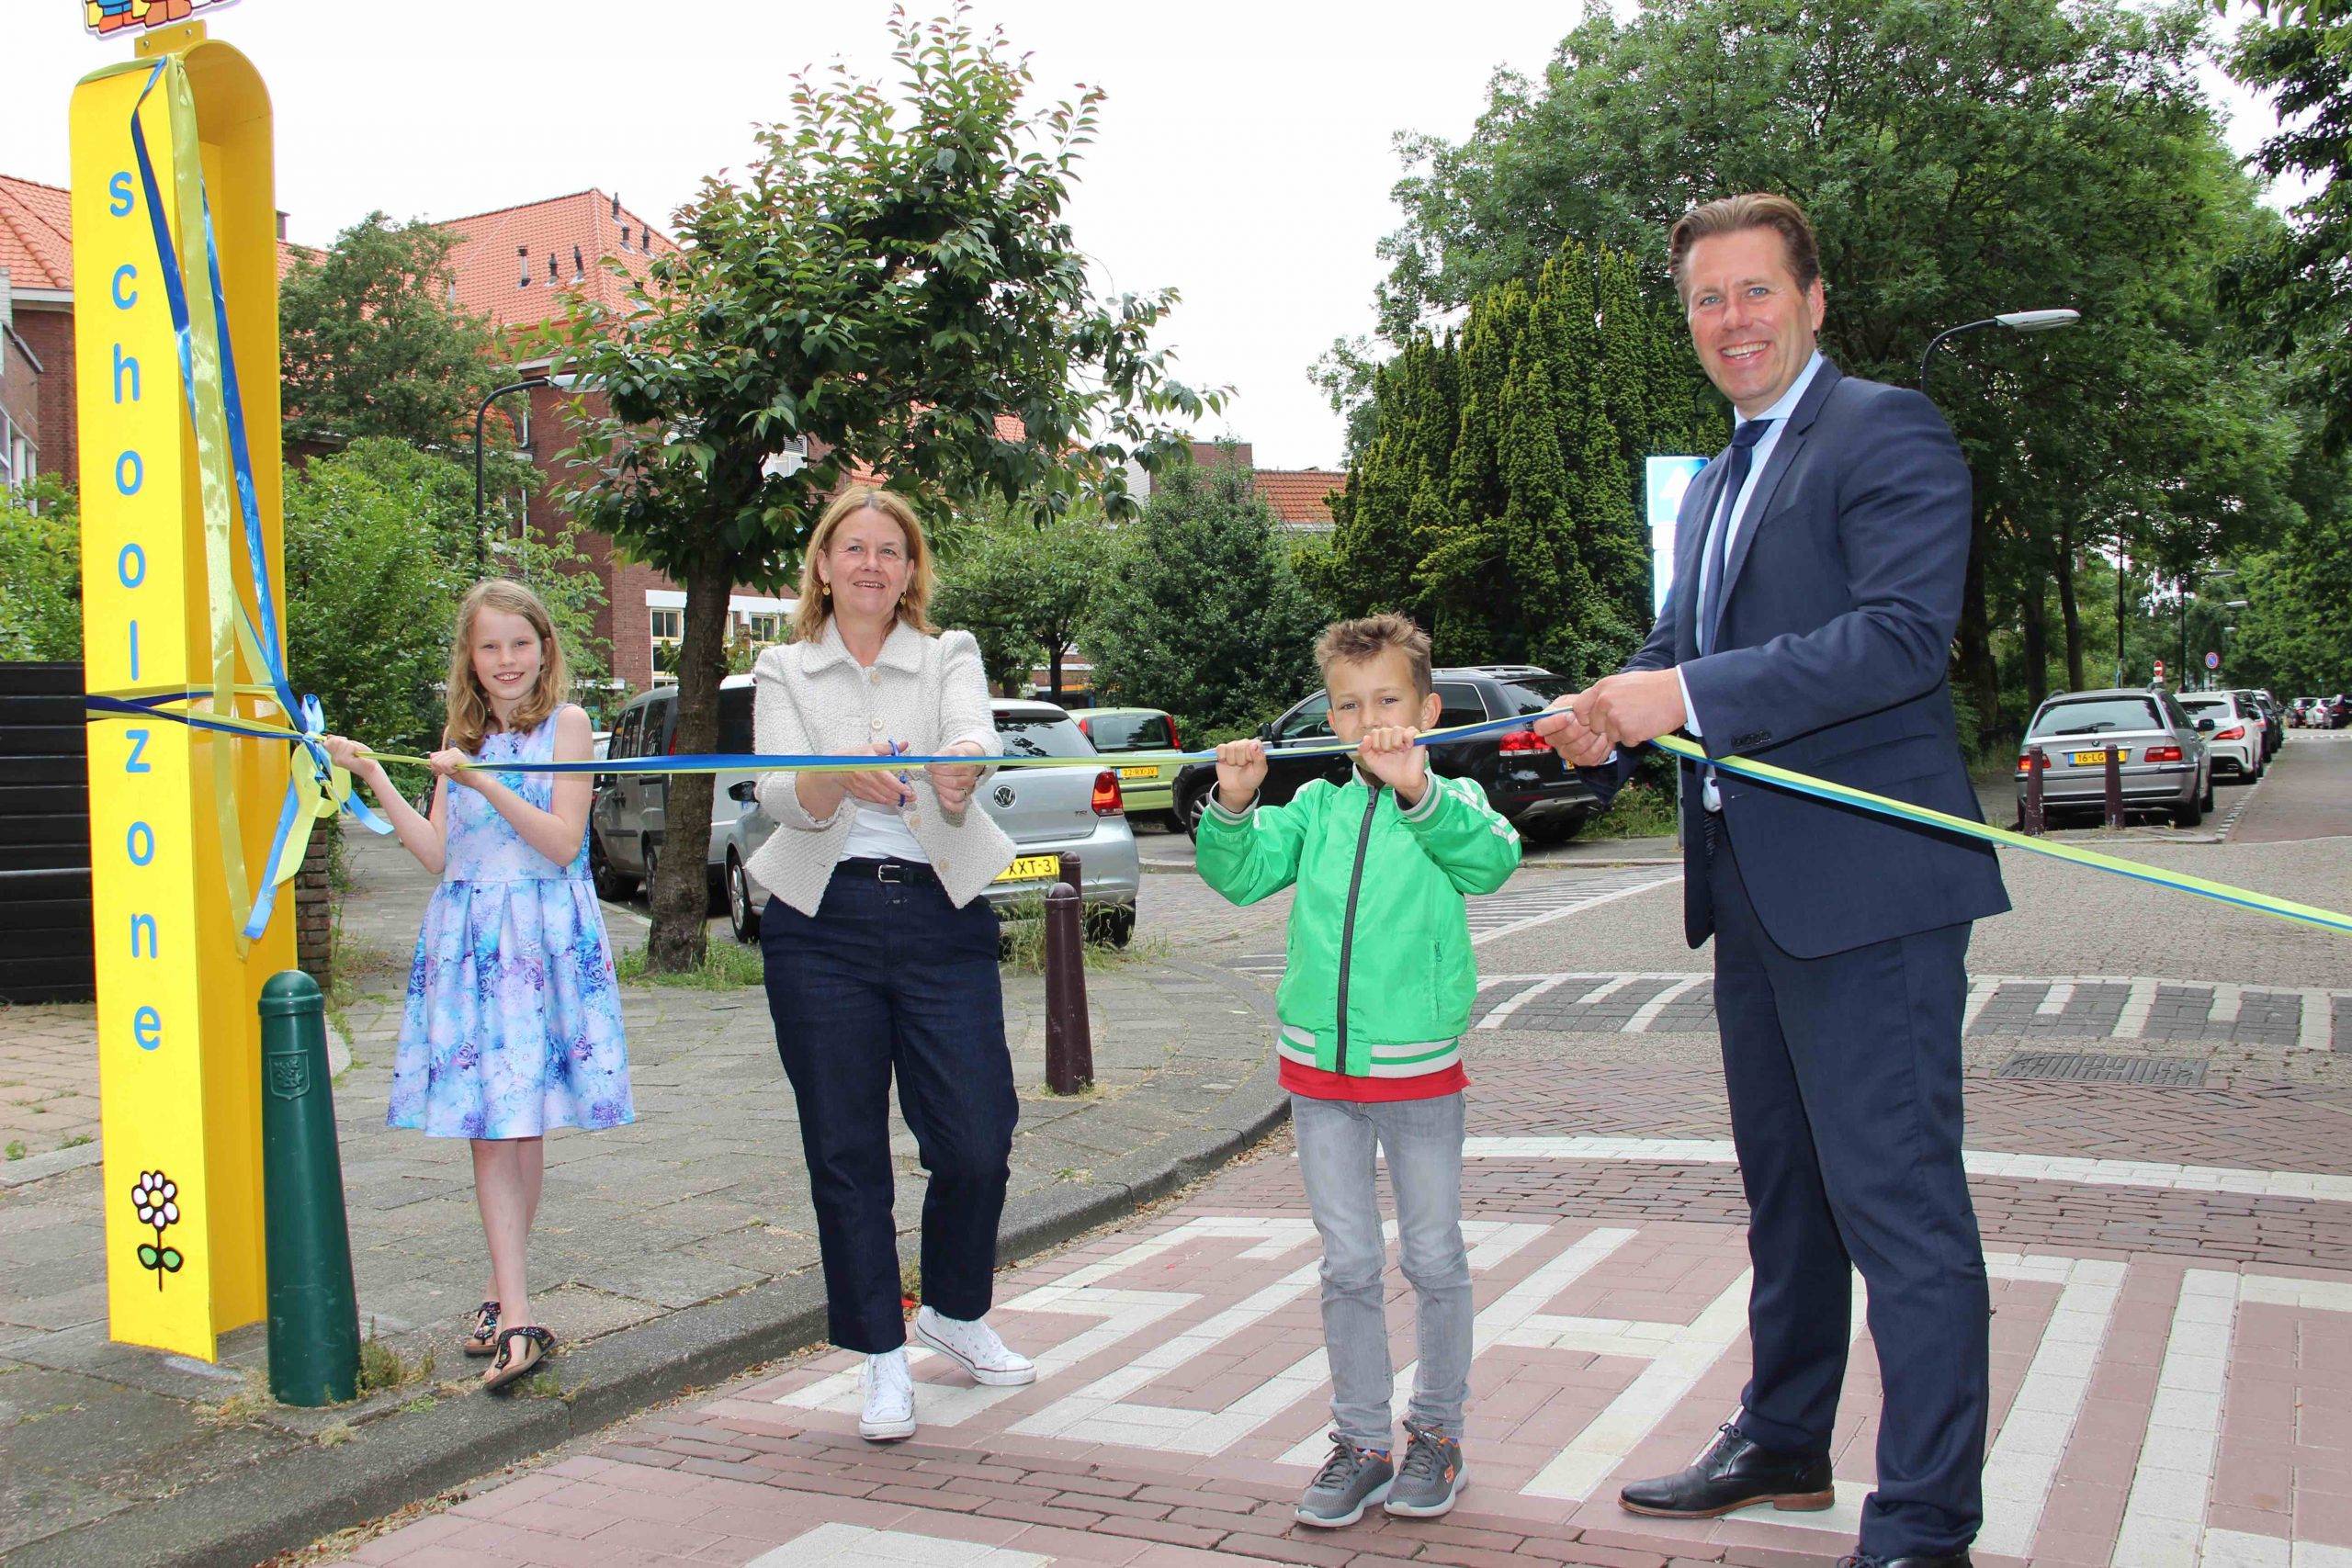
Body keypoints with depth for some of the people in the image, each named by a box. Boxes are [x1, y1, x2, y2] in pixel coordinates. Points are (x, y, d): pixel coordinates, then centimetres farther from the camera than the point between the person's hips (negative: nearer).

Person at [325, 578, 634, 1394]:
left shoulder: (565, 724, 0)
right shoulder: (461, 735, 14)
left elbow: (563, 843, -9)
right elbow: (437, 853, 8)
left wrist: (484, 783, -19)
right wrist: (372, 778, 3)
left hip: (544, 941, -3)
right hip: (468, 941, 3)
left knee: (525, 1123, 2)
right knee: (488, 1129, -3)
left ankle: (503, 1297, 16)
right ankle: (515, 1313, -1)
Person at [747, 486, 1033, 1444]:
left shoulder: (950, 657, 7)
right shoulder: (784, 673, 7)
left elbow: (976, 737, -15)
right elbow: (779, 796, -9)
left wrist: (961, 766, -40)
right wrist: (843, 778, -32)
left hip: (939, 915, 0)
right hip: (823, 924, 0)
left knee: (977, 1142, -2)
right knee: (845, 1151, 3)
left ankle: (956, 1312, 26)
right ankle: (884, 1360, 18)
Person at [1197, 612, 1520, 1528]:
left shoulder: (1449, 800, -1)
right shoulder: (1317, 807, 7)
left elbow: (1492, 859, -20)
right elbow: (1240, 873, 0)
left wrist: (1417, 790, -31)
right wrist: (1233, 804, -17)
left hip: (1419, 1071, -3)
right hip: (1320, 1069, 3)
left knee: (1434, 1259, 10)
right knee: (1347, 1266, 10)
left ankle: (1437, 1432, 26)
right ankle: (1362, 1442, 21)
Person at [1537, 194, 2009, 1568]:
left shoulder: (1886, 431, -8)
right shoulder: (1717, 484, 21)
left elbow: (1906, 631, -21)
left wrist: (1688, 695, -26)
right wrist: (1613, 721, -1)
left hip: (1865, 879, -9)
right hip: (1753, 886, 10)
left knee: (1897, 1200, -6)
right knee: (1784, 1186, 20)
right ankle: (1785, 1443, 35)